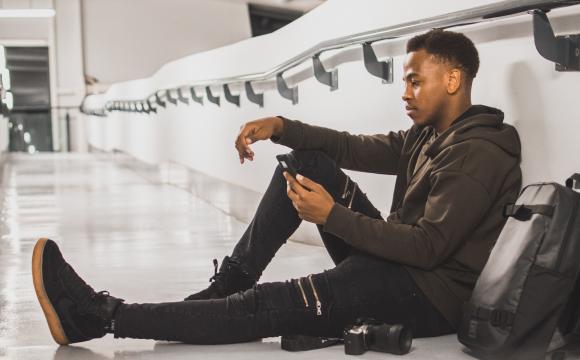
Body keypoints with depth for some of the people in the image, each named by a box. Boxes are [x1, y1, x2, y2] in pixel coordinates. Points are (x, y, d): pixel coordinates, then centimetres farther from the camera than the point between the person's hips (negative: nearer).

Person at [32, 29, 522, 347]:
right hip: (395, 261, 9)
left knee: (268, 308, -23)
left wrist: (332, 216, -23)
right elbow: (354, 148, 9)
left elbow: (428, 246, -24)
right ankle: (232, 280, 1)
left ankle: (101, 316, -23)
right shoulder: (427, 137, 13)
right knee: (309, 162, 2)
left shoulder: (478, 154, -17)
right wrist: (280, 127, -6)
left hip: (431, 296, -9)